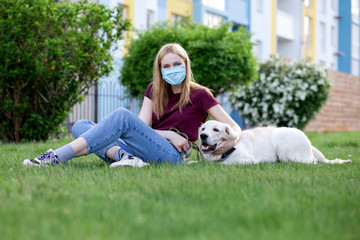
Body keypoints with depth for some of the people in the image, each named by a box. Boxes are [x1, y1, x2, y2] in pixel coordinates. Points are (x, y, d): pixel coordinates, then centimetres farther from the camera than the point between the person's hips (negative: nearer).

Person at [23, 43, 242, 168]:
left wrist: (231, 141, -20)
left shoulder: (200, 95, 8)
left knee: (123, 116, -29)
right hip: (145, 149, 6)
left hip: (171, 155, -6)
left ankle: (57, 157, -38)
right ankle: (123, 156, -33)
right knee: (80, 126, -5)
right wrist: (169, 134, -10)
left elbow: (234, 127, 4)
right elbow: (142, 128, 9)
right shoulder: (154, 91, 20)